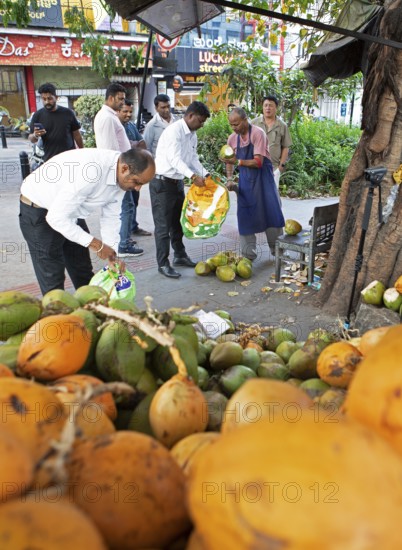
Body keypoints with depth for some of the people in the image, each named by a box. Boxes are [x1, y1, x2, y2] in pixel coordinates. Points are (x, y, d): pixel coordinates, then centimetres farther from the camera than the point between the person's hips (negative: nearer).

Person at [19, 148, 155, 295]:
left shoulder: (121, 177, -11)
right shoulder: (91, 173, -37)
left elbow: (111, 216, -2)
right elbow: (56, 217, -33)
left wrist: (112, 254, -11)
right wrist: (95, 244, -29)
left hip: (69, 212, 8)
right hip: (38, 213, -8)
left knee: (84, 275, 14)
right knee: (53, 282, -6)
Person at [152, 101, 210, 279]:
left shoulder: (192, 135, 9)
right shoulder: (174, 130, -19)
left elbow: (193, 158, 14)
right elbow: (174, 158, -29)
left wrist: (205, 175, 0)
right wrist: (193, 176, -37)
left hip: (178, 182, 9)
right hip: (162, 183, -9)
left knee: (177, 222, 18)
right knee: (163, 224, -3)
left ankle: (180, 255, 31)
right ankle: (163, 264, 4)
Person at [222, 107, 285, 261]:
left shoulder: (258, 133, -14)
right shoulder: (232, 138, 2)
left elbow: (258, 162, -21)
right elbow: (230, 161, 14)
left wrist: (238, 161, -30)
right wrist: (229, 179, 0)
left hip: (262, 178, -4)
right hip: (245, 180, 4)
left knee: (271, 213, 1)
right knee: (246, 217, 2)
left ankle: (277, 251, 17)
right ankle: (248, 254, 12)